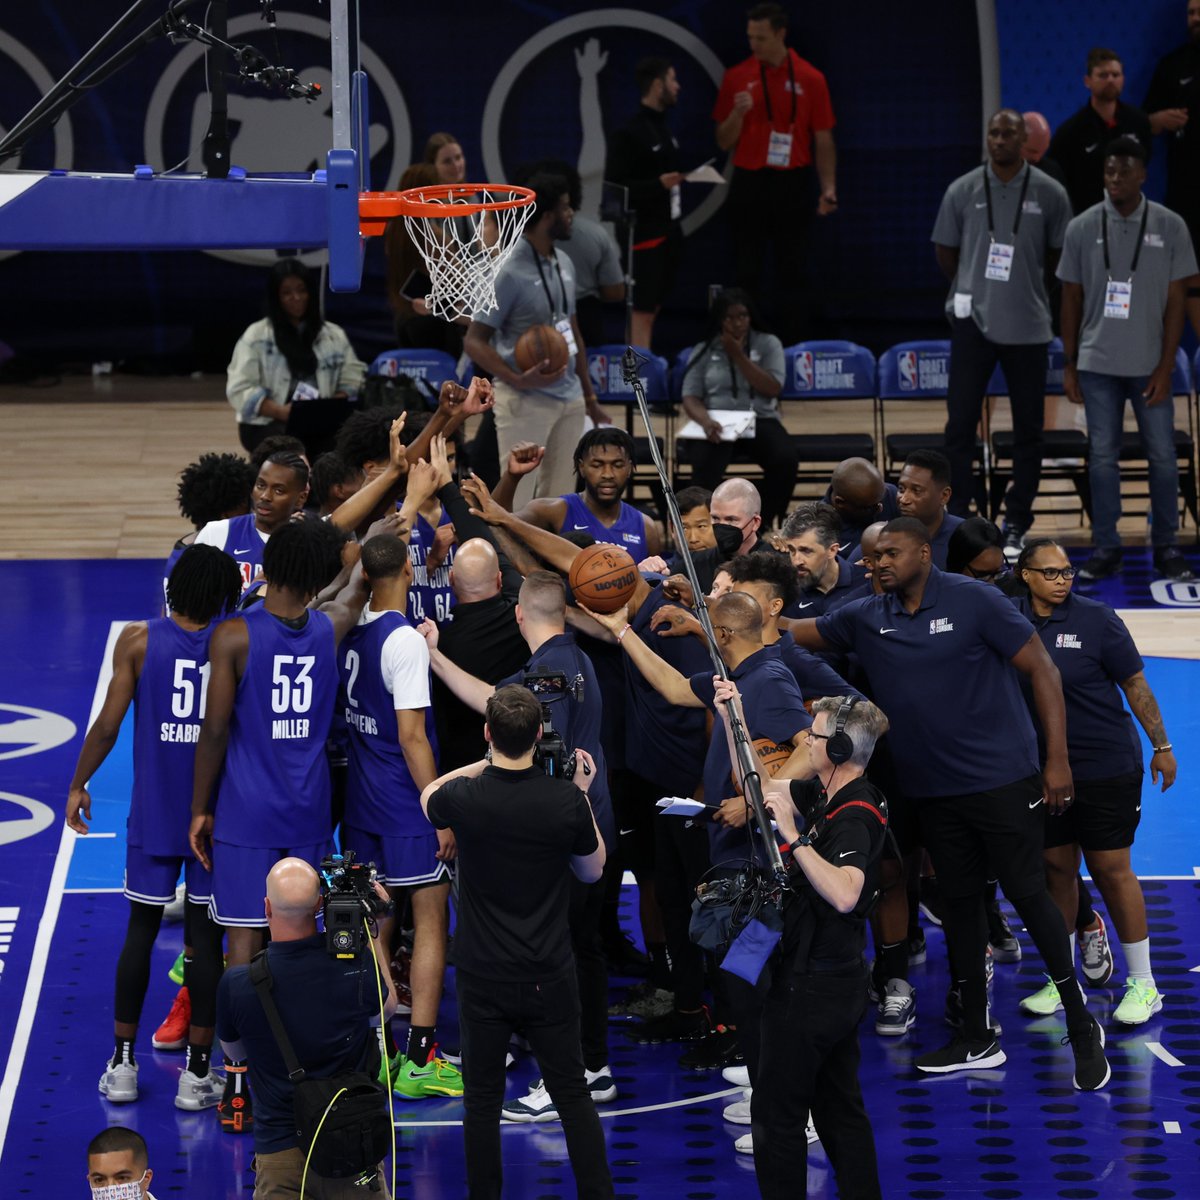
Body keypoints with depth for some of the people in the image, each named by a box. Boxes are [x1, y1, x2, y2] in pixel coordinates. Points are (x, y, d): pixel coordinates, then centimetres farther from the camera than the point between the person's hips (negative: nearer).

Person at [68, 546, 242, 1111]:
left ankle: (122, 1065, 16)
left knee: (140, 930, 11)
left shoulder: (138, 640, -8)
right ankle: (198, 1073, 8)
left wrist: (78, 785, 5)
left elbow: (107, 725, -8)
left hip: (153, 811, 0)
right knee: (204, 935, 5)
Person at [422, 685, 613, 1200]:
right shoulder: (567, 801, -14)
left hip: (483, 979, 0)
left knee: (483, 1100, 10)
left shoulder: (463, 798, -13)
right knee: (573, 1096, 10)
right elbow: (592, 871, 5)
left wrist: (485, 763, 12)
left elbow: (428, 796, 14)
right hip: (549, 979, 0)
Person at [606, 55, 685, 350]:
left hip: (669, 230, 9)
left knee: (653, 308, 13)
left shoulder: (663, 127, 14)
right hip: (645, 233, -9)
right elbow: (614, 188, -18)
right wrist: (658, 184, -26)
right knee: (643, 311, -8)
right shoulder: (629, 134, -13)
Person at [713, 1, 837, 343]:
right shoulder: (737, 78, 2)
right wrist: (738, 113, -15)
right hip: (749, 184, 1)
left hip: (793, 185, -1)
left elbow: (823, 141, 2)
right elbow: (724, 142, 4)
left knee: (793, 273, 4)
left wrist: (828, 188, -7)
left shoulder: (810, 80, 0)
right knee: (747, 272, 2)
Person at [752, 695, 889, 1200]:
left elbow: (844, 894, -40)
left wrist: (794, 837, -37)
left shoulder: (853, 818, -22)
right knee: (840, 1110, 15)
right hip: (841, 983, 10)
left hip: (810, 988, -10)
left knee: (776, 1114, -1)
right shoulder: (826, 795, 4)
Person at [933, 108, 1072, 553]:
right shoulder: (963, 191, 1)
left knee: (1028, 426, 5)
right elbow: (945, 249, 10)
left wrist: (1027, 287, 9)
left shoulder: (1049, 194, 0)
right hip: (973, 320, 0)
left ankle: (1016, 521, 15)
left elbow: (1059, 253, 10)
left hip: (1028, 324, 0)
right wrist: (973, 288, 9)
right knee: (960, 421, -3)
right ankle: (956, 517, 4)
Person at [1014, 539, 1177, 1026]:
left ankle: (1143, 985, 10)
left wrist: (1161, 745, -2)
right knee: (1056, 868, 9)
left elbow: (1135, 684, -3)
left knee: (1111, 870, 0)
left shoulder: (1096, 618, -8)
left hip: (1107, 766, -3)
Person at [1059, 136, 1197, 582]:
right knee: (1102, 457, 4)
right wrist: (1069, 365, 5)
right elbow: (1071, 299, 6)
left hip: (1149, 365, 0)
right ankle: (1105, 547, 11)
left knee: (1163, 457, 3)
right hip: (1098, 363, 1)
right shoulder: (1083, 228, 0)